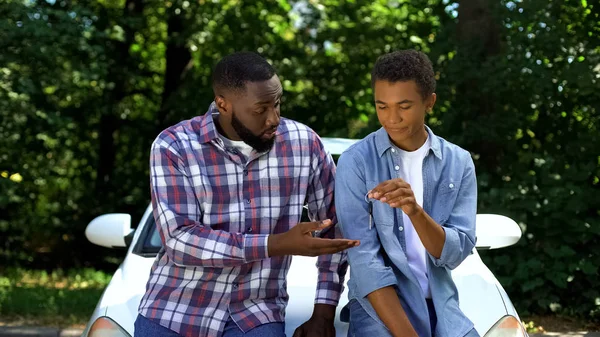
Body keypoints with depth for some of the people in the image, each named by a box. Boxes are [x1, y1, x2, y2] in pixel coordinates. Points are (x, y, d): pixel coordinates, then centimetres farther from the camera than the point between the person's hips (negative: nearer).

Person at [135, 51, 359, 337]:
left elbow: (336, 224, 6)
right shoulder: (174, 146, -10)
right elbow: (180, 240, -19)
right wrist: (277, 244, -24)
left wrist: (324, 311, 0)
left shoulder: (303, 143, -3)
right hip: (173, 314, -1)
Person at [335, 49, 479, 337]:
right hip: (380, 312, -3)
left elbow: (456, 252, -5)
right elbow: (364, 259, -13)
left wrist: (415, 211, -22)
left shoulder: (458, 162, 3)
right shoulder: (356, 162, -7)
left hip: (442, 309, 3)